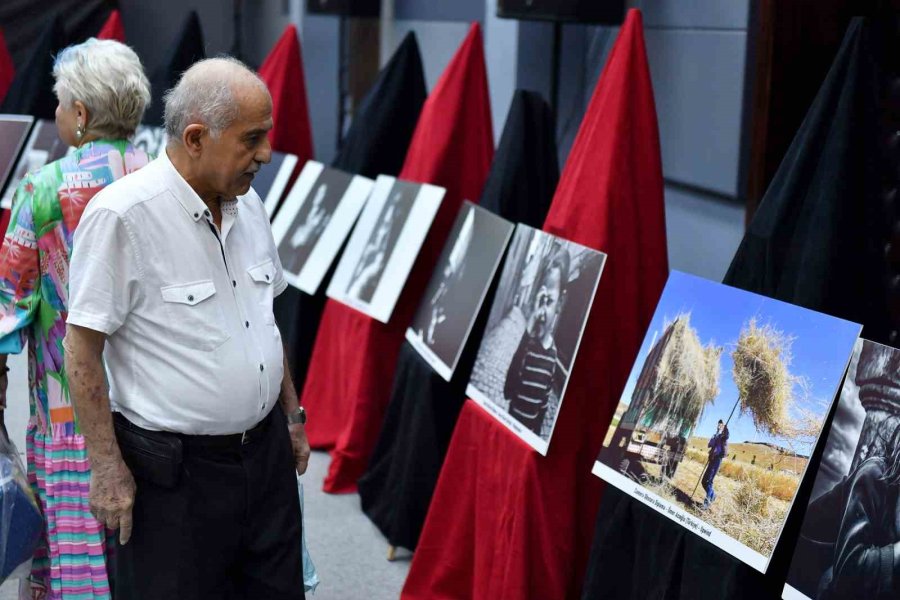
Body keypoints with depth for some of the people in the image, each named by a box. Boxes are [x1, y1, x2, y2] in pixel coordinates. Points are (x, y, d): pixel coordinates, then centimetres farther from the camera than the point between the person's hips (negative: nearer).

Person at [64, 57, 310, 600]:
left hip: (266, 452, 7)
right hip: (174, 471, -7)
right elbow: (82, 351, -14)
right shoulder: (122, 215, -17)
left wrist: (291, 416, 19)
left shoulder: (249, 204, 6)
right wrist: (108, 467, -14)